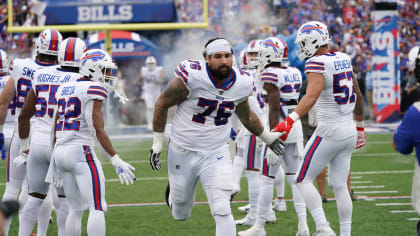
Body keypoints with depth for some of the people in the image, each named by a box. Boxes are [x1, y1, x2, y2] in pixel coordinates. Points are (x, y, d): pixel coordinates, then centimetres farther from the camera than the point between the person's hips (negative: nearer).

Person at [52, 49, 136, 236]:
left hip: (60, 150, 8)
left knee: (76, 209, 15)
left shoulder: (64, 89, 16)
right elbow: (98, 130, -12)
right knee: (97, 209, -8)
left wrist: (56, 162, 26)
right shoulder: (94, 89, -7)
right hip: (81, 150, -8)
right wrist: (116, 160, -11)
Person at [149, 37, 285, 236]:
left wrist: (266, 137, 28)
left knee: (222, 211, -15)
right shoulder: (193, 77, -21)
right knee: (181, 214, 15)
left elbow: (245, 114, 17)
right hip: (183, 152, -2)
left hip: (216, 155, 2)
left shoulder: (241, 83, -6)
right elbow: (162, 103, -6)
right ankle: (173, 193, 52)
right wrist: (157, 141, -4)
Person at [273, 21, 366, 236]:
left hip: (329, 131, -8)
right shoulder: (343, 60, 10)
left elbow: (311, 96, -31)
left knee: (303, 180, 1)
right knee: (339, 186, 13)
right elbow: (358, 97, 20)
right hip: (349, 132, 8)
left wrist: (290, 120, -41)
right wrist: (360, 126, 32)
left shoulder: (317, 64, -15)